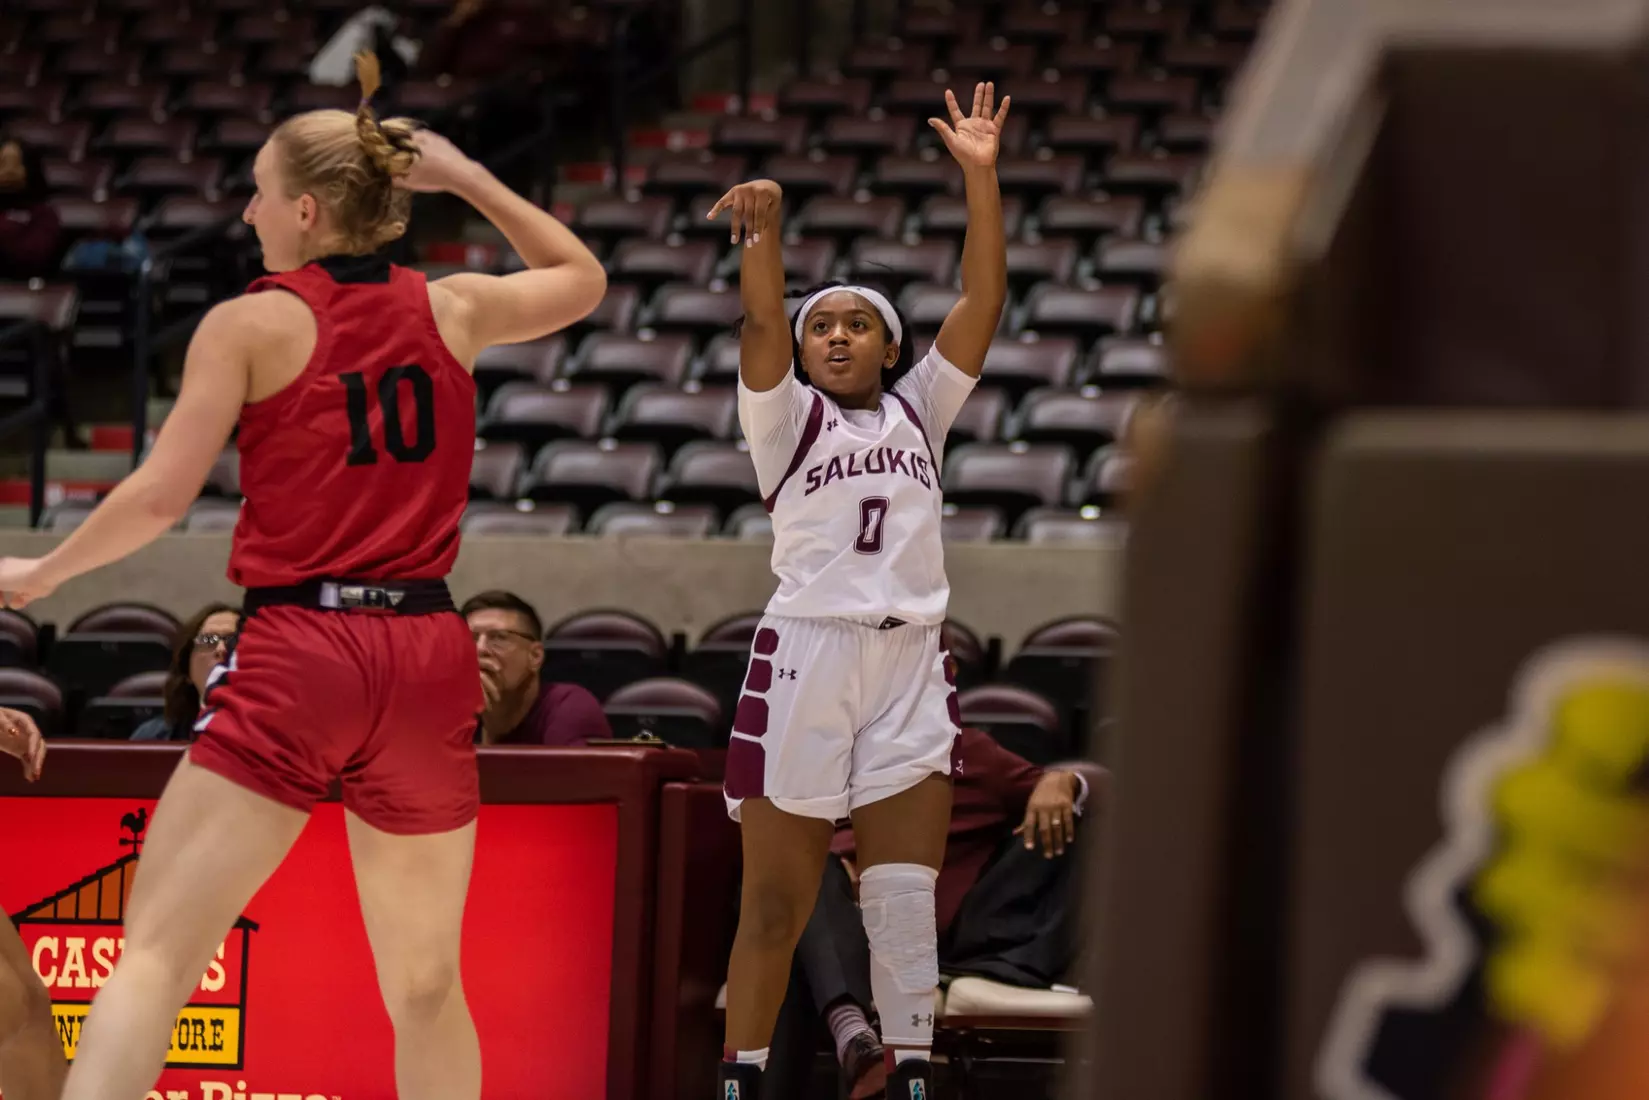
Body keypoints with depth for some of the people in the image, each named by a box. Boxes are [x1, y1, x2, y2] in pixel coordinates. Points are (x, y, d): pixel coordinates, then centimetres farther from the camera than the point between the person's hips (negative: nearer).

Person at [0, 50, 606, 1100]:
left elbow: (159, 497, -6)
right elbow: (582, 278, 29)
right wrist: (467, 177, 29)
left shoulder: (249, 323, -2)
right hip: (427, 657, 4)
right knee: (427, 986, 13)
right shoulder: (451, 311, 9)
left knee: (156, 953, -6)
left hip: (297, 656, -4)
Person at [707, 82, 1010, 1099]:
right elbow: (760, 321, -12)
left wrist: (982, 177, -4)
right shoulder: (786, 416, 6)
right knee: (775, 907, 0)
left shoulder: (918, 409, 14)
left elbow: (985, 298, 6)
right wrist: (765, 228, -29)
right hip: (805, 660, -3)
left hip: (910, 669, 3)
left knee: (906, 898, -1)